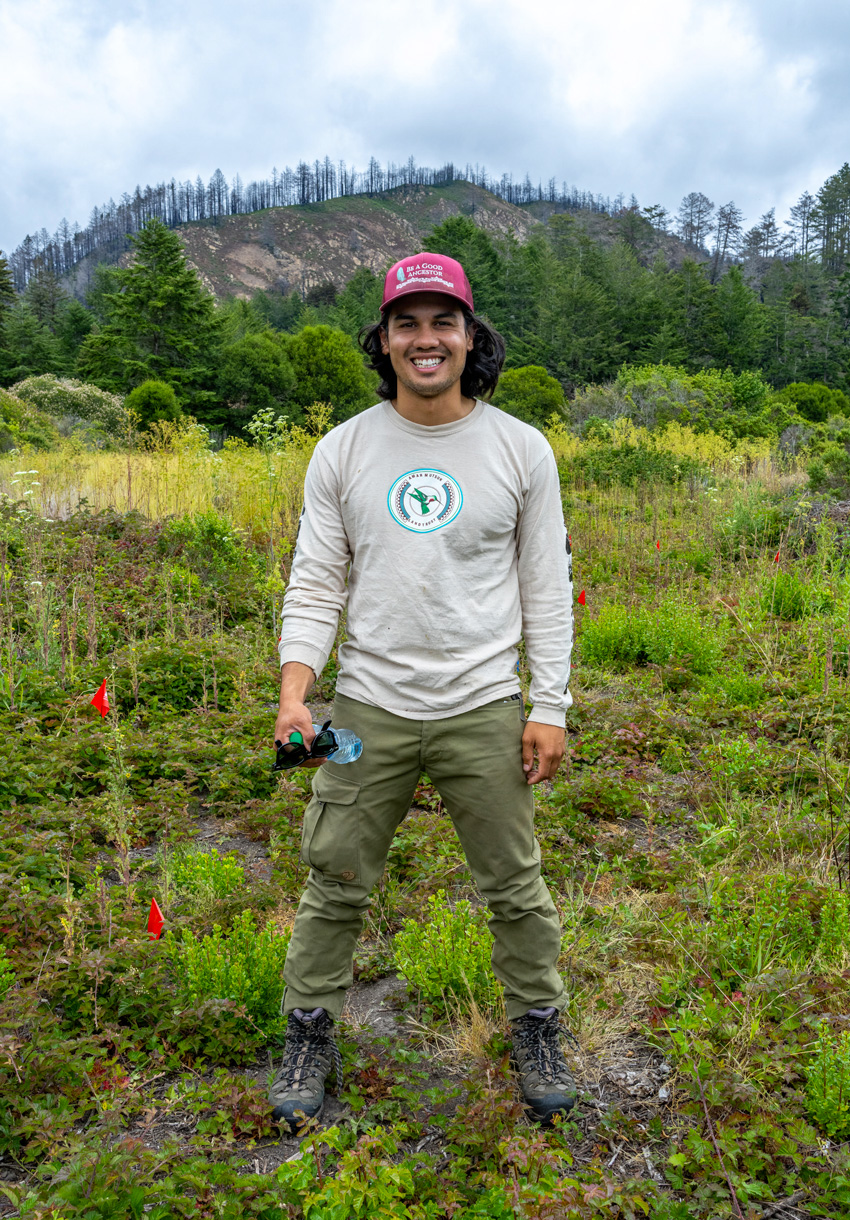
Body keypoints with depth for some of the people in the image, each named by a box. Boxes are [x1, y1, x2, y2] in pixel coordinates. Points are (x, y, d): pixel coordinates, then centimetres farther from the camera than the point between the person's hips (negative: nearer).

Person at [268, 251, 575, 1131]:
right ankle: (310, 1037, 34)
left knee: (515, 888, 13)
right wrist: (294, 689, -13)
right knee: (335, 885, 12)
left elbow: (547, 590, 2)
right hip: (368, 710, 1)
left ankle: (537, 1032, 38)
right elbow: (315, 582, 1)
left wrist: (549, 710, -2)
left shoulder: (521, 449, -1)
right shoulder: (342, 450, 1)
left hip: (484, 710, 0)